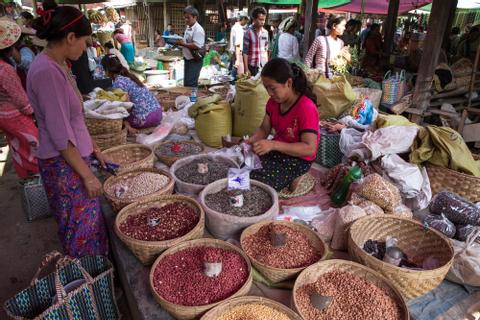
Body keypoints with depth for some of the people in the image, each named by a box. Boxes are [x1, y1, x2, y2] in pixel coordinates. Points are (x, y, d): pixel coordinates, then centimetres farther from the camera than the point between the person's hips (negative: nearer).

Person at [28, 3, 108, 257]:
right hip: (63, 164, -9)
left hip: (73, 156, 9)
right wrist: (87, 175, -17)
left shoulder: (57, 66, 7)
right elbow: (60, 136, -22)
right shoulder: (47, 72, -22)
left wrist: (94, 149, 18)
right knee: (83, 229, 5)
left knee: (90, 222, 20)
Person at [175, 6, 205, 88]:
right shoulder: (188, 28, 13)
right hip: (188, 59, 9)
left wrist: (183, 44, -23)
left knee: (190, 84, -9)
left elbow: (197, 46, -24)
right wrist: (179, 42, 5)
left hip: (195, 60, -9)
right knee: (186, 83, 14)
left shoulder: (198, 29, -16)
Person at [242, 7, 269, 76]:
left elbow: (266, 50, 14)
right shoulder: (249, 33, -7)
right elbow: (245, 52, -7)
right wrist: (246, 69, -11)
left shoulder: (265, 32, 7)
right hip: (253, 66, -4)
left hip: (264, 66, 4)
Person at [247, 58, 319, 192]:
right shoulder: (273, 102, -2)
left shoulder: (306, 108, -26)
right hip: (276, 150, 8)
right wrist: (251, 141, -17)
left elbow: (310, 148, -29)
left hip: (297, 159, -8)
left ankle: (291, 176, 2)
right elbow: (264, 129, 6)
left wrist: (273, 144, -37)